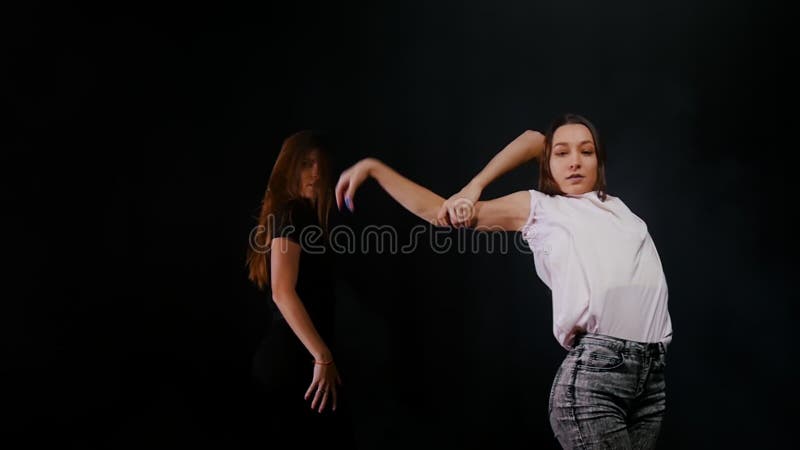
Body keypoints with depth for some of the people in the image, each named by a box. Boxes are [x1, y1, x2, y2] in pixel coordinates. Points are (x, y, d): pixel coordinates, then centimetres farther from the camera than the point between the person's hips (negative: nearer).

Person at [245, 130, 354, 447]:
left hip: (296, 353, 10)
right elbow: (283, 293, -23)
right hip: (292, 356, -10)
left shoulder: (303, 213, 18)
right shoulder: (291, 214, -12)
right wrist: (323, 357, -23)